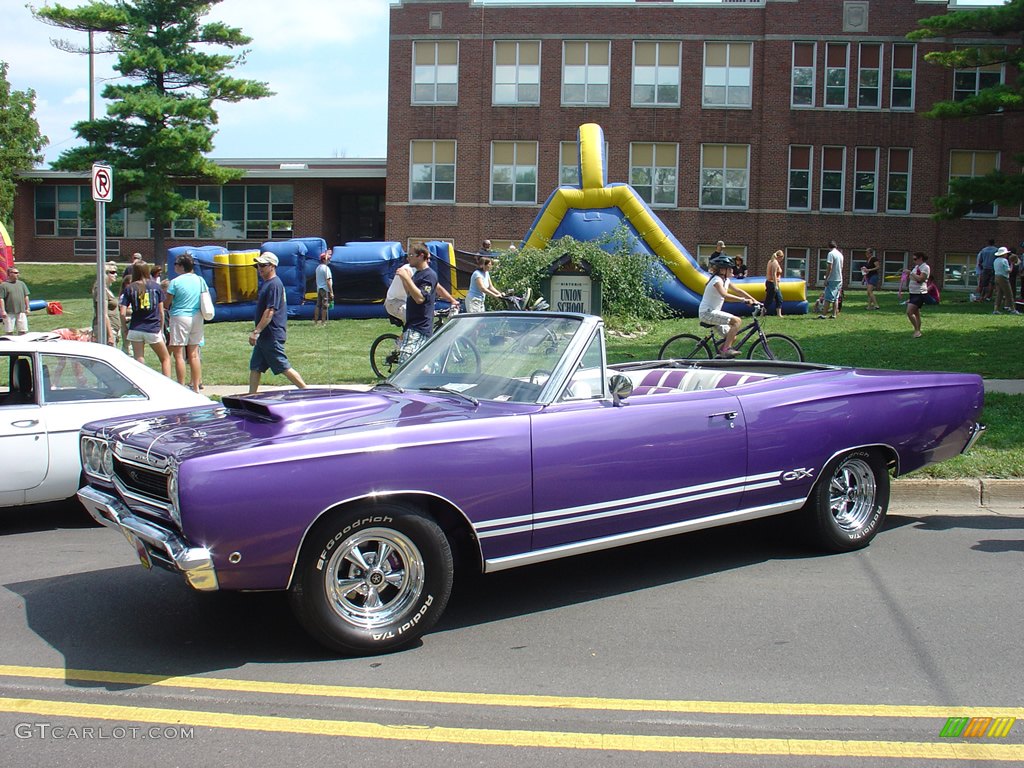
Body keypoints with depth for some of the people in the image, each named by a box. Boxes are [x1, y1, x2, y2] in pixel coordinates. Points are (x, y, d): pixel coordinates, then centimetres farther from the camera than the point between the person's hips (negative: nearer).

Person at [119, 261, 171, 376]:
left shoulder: (129, 288, 1)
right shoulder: (156, 286, 2)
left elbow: (123, 313, -4)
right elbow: (161, 312, 4)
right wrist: (161, 329, 14)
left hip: (135, 329, 1)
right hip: (153, 329, 0)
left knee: (139, 362, 4)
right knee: (165, 358, 13)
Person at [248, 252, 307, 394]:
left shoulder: (274, 284, -16)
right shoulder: (266, 283, 16)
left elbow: (270, 312, -23)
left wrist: (256, 331, -25)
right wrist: (257, 332, 21)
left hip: (272, 336, -10)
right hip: (264, 336, 10)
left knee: (283, 367, -6)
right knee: (255, 366, 11)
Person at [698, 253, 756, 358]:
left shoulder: (725, 280, 11)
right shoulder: (717, 280, -17)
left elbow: (738, 291, 14)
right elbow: (725, 295, -34)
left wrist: (754, 301, 6)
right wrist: (743, 300, -36)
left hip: (712, 312, 10)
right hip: (707, 313, -10)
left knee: (732, 337, 7)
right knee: (736, 321, -22)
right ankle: (726, 349, -22)